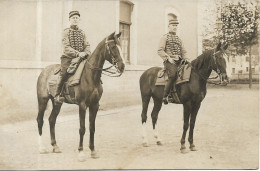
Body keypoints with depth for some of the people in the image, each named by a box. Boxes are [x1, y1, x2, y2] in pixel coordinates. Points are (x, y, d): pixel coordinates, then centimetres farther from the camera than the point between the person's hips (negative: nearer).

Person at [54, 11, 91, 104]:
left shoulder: (82, 33, 16)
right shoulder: (66, 32, 3)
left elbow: (87, 46, 11)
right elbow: (66, 47, -8)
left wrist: (86, 53, -12)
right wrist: (77, 53, -21)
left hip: (81, 57, 5)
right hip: (68, 57, -4)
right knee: (64, 72, -25)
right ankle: (57, 94, -17)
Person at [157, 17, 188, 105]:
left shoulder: (178, 39, 24)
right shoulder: (165, 37, 6)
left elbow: (182, 51, 23)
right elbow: (160, 51, -4)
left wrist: (185, 58, 2)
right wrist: (168, 58, -17)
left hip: (179, 62, 7)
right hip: (169, 62, -7)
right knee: (173, 75, -29)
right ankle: (165, 96, -22)